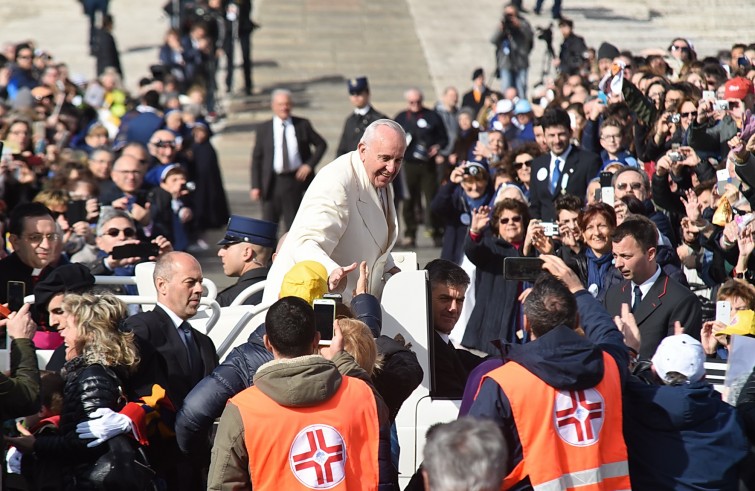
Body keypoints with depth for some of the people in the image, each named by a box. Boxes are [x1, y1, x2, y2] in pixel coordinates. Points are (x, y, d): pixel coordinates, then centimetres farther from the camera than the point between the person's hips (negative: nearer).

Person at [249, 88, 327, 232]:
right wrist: (255, 186, -3)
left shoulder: (302, 125, 4)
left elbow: (321, 144, 12)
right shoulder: (263, 129, 3)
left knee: (293, 224, 6)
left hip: (296, 179, 0)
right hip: (272, 182, 0)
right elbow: (256, 159, 3)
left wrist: (310, 164, -3)